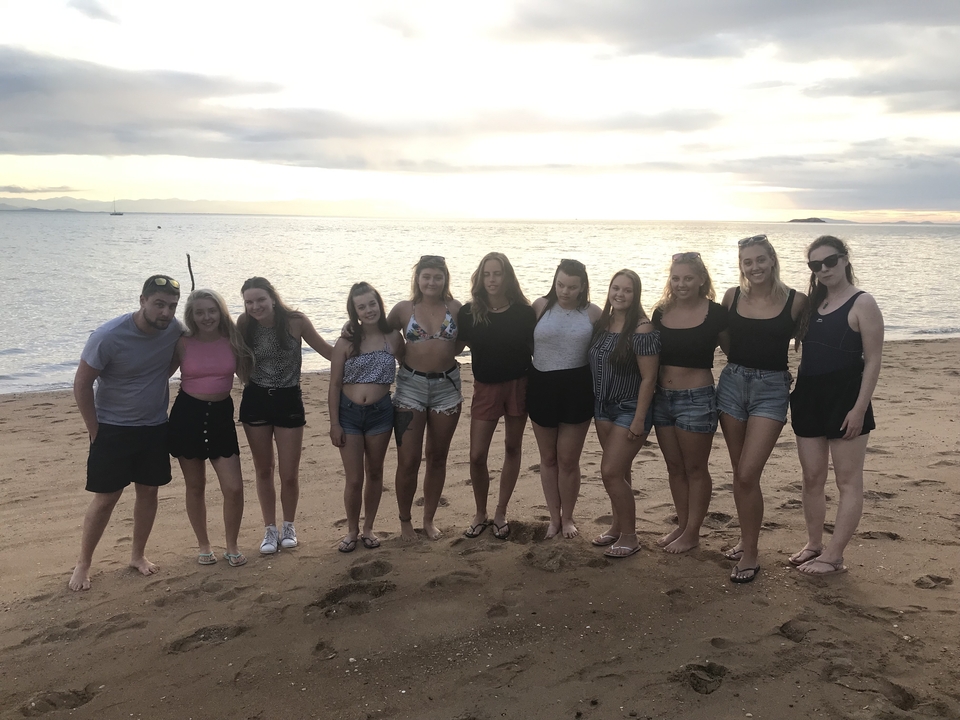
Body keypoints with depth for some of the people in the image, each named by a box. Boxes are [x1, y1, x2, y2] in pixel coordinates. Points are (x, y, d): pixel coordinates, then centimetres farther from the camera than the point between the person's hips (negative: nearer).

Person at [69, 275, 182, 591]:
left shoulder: (174, 329, -11)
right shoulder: (109, 336, -24)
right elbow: (81, 384, -15)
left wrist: (155, 385, 5)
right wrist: (95, 431, -10)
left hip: (155, 427, 4)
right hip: (113, 428, -4)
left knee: (148, 491, 12)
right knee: (106, 497, 0)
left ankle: (138, 555, 30)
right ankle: (83, 563, 19)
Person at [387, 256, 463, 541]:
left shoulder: (455, 308, -1)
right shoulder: (403, 309, -3)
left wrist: (445, 354, -6)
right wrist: (407, 358, -3)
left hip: (447, 386, 2)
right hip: (411, 386, -1)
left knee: (437, 457, 12)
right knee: (408, 460, -1)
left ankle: (429, 519, 27)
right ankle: (405, 521, 17)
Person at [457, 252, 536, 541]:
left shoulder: (523, 311, -7)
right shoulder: (470, 312, -5)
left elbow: (535, 347, 0)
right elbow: (457, 346, 4)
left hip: (518, 385, 0)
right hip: (486, 387, 0)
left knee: (512, 448, 11)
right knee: (477, 455, -3)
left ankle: (500, 513, 27)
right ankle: (480, 514, 20)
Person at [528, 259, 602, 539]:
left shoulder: (592, 313, -2)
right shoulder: (541, 306, -2)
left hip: (577, 388, -1)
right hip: (542, 386, 1)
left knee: (568, 460, 7)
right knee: (548, 458, 14)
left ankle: (567, 518, 27)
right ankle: (554, 518, 29)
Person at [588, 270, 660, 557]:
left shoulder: (642, 331, -18)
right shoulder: (602, 323, 3)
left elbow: (648, 378, -18)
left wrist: (639, 419, -18)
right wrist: (595, 406, 10)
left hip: (631, 409, -7)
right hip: (604, 407, 7)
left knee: (611, 471, -8)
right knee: (619, 471, 16)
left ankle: (629, 536, 7)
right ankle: (618, 525, 30)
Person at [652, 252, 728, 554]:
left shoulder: (715, 314, -10)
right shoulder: (661, 313, 3)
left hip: (697, 399, -5)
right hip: (662, 398, 5)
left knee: (695, 469, 8)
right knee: (674, 468, 16)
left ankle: (692, 532, 20)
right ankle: (682, 525, 31)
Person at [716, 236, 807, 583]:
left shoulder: (795, 301, -8)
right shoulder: (733, 296, 1)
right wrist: (741, 362, 6)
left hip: (772, 388, -3)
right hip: (732, 382, 4)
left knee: (747, 474, -10)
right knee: (740, 473, 13)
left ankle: (751, 554, 5)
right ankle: (746, 539, 30)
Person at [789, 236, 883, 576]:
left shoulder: (862, 303, -8)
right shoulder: (812, 303, 11)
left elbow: (873, 361, -11)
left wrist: (859, 409, -17)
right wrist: (797, 392, 5)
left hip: (845, 398, -7)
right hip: (809, 398, 7)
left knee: (848, 481, 3)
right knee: (812, 478, 13)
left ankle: (833, 556, 7)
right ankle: (813, 545, 26)